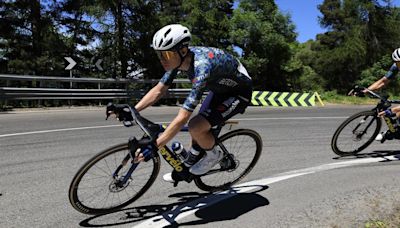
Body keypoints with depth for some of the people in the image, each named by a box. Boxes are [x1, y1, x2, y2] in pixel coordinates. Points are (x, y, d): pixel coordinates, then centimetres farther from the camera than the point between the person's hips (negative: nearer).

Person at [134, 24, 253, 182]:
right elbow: (158, 90, -6)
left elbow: (183, 117, -40)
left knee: (196, 127, -20)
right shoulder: (179, 58, -15)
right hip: (220, 88, 8)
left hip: (239, 93, -8)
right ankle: (187, 168, 29)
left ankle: (213, 155, 8)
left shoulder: (201, 68, -39)